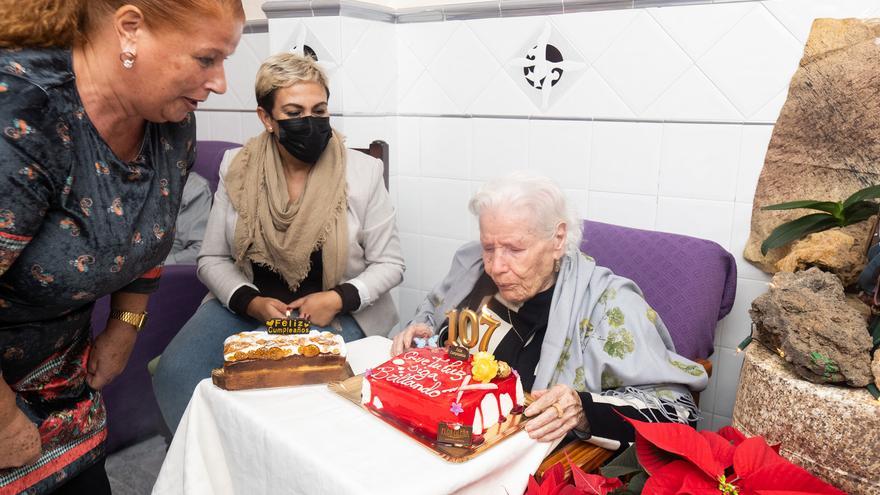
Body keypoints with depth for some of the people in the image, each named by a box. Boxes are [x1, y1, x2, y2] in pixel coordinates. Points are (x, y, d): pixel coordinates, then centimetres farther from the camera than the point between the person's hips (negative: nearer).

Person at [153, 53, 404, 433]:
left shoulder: (363, 173, -7)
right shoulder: (238, 169, 0)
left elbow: (389, 264, -1)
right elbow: (212, 259, 5)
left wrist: (339, 299, -17)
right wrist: (250, 302, -13)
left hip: (334, 314, -2)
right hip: (246, 305, 3)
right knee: (175, 374, -21)